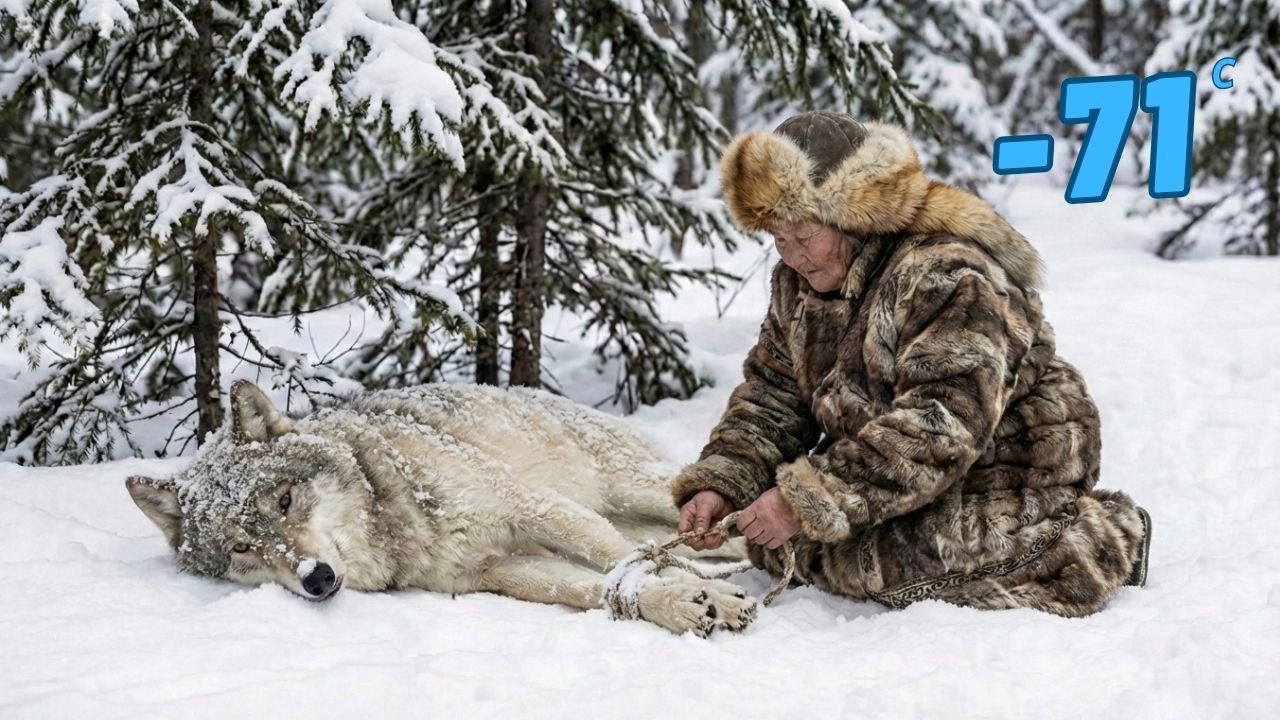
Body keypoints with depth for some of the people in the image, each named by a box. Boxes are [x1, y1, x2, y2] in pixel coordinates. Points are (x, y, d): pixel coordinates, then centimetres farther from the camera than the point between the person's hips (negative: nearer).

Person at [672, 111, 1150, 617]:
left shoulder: (949, 276, -25)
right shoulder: (799, 284, 3)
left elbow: (939, 430, -33)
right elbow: (771, 397, 8)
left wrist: (808, 502, -35)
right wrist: (720, 483, -11)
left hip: (1006, 482, -8)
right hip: (896, 483, 8)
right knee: (775, 533, -7)